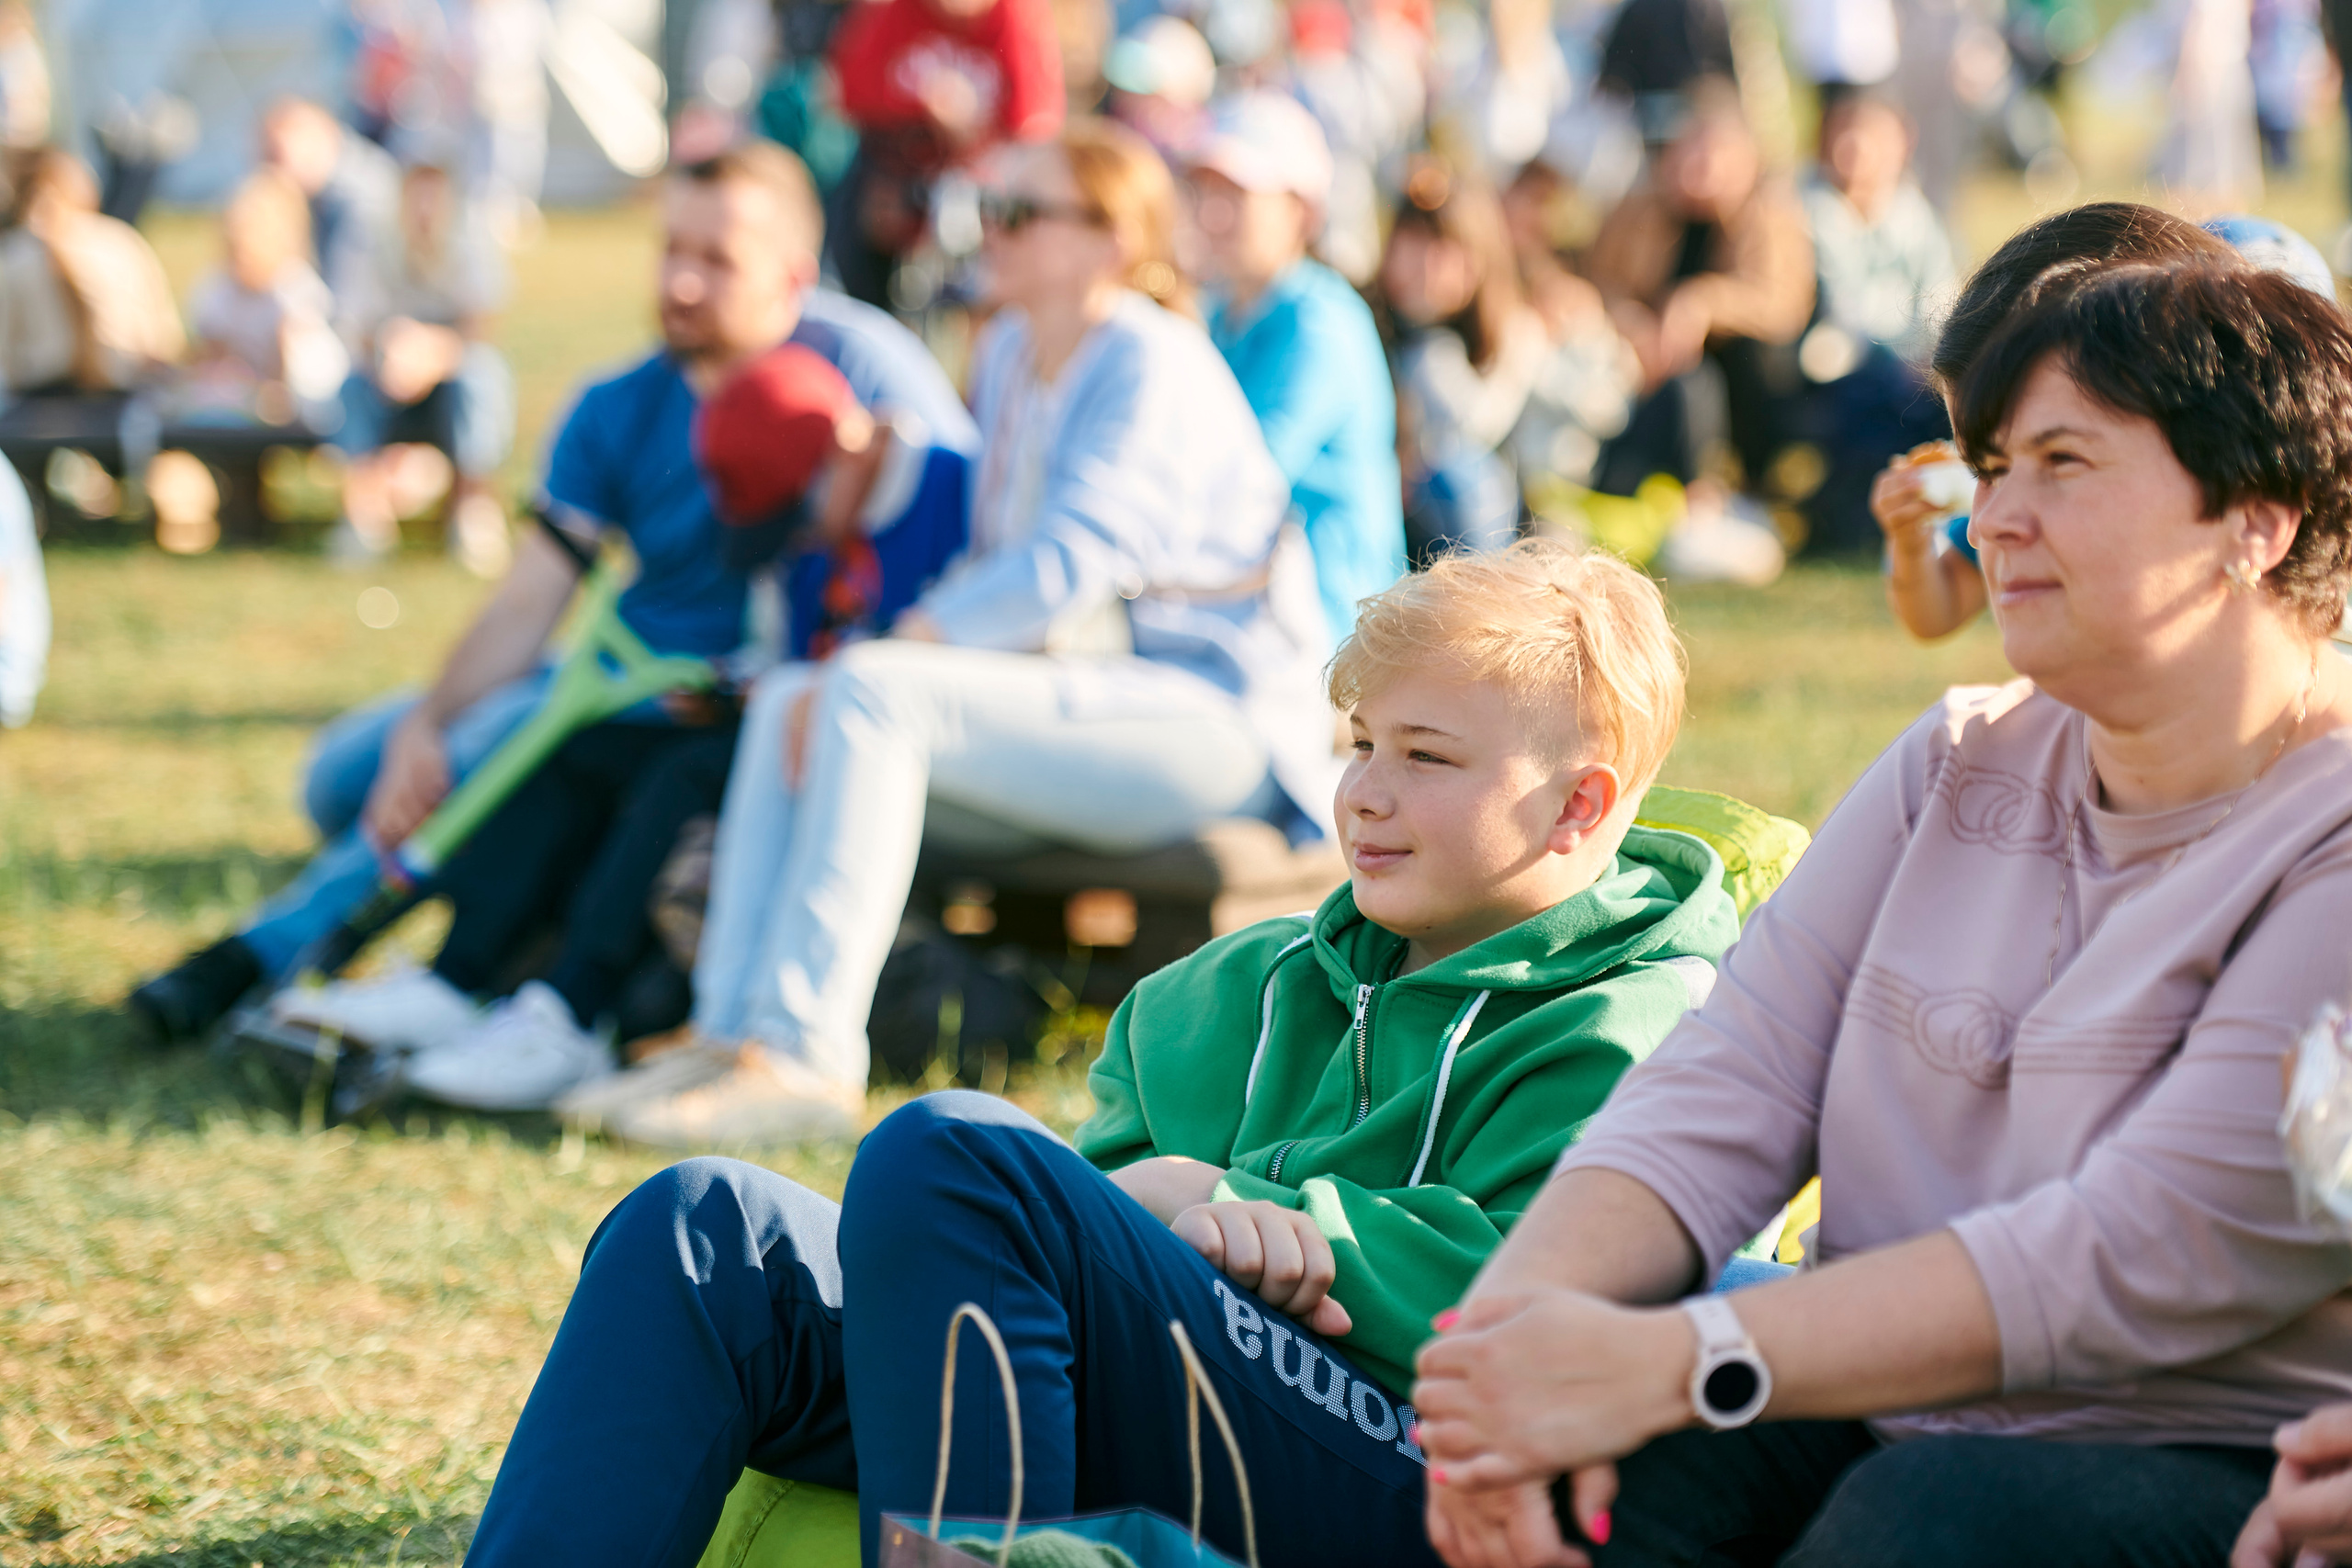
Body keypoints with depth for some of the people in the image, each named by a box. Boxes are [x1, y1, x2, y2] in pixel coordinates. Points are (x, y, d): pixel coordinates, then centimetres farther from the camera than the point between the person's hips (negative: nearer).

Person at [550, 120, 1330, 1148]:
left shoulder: (1151, 365, -13)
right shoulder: (1007, 354, 14)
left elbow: (1072, 562, -24)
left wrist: (905, 644, -24)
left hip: (1214, 715, -9)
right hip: (1077, 687, 9)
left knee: (870, 692, -27)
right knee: (788, 701, -7)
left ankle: (806, 1057, -32)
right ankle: (728, 1036, -15)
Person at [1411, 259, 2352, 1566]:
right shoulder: (1960, 767, 13)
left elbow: (2132, 1260, -20)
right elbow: (1725, 1093, 2)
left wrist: (1665, 1364, -26)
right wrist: (1509, 1319, -19)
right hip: (1885, 1417, 5)